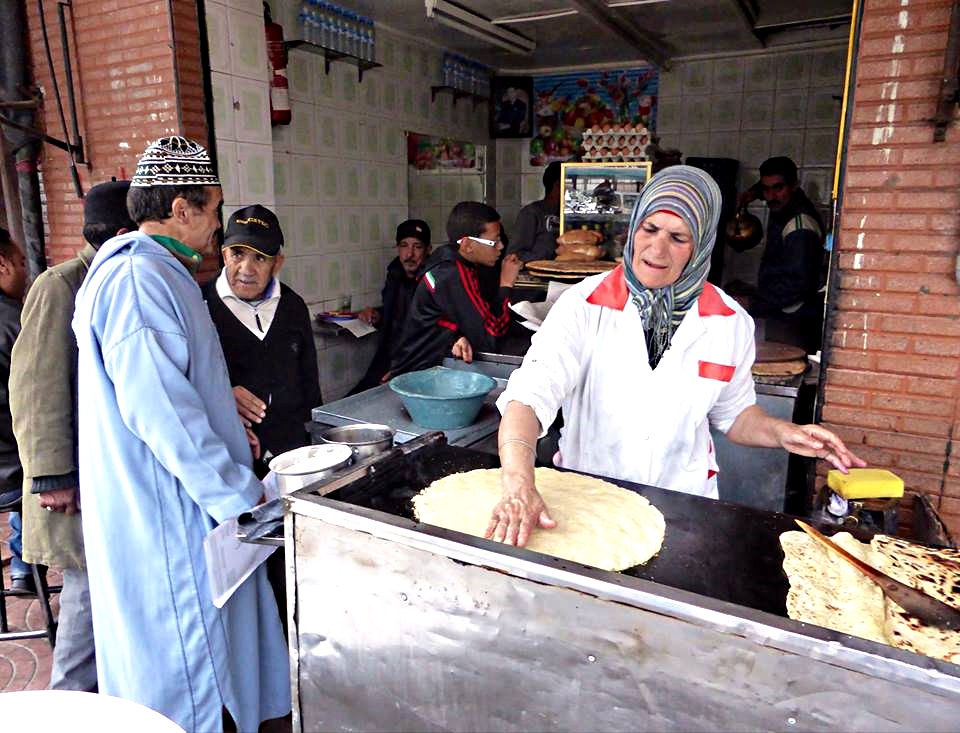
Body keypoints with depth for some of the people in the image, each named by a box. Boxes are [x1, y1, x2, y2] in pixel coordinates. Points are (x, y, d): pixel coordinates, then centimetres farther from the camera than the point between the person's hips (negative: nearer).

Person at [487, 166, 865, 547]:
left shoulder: (730, 323, -2)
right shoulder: (585, 306, -12)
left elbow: (733, 412, 13)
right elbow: (528, 397, -23)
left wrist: (781, 432, -7)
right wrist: (519, 485, -39)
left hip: (684, 505, 2)